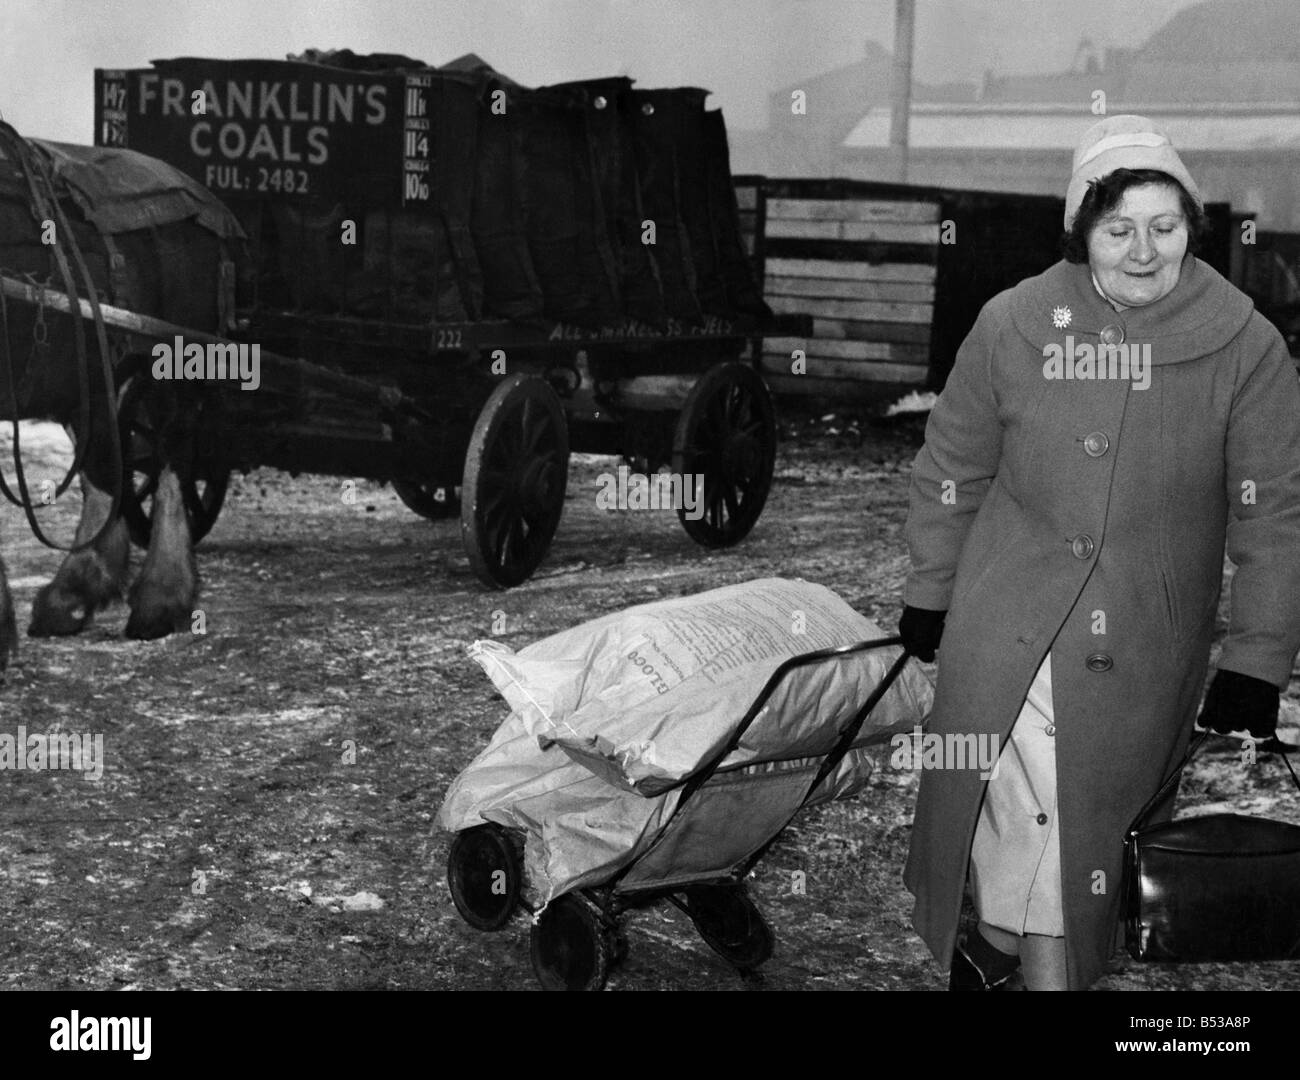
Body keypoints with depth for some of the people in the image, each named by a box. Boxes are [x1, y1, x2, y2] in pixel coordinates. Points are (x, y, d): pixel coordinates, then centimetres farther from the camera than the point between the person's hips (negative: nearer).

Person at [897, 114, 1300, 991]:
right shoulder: (1014, 326, -4)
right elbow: (952, 470, 8)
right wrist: (930, 593, 14)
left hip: (1145, 648, 0)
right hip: (1008, 617, 0)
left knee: (1089, 812, 6)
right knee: (1022, 794, -10)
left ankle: (1002, 937, 29)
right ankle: (1043, 965, 12)